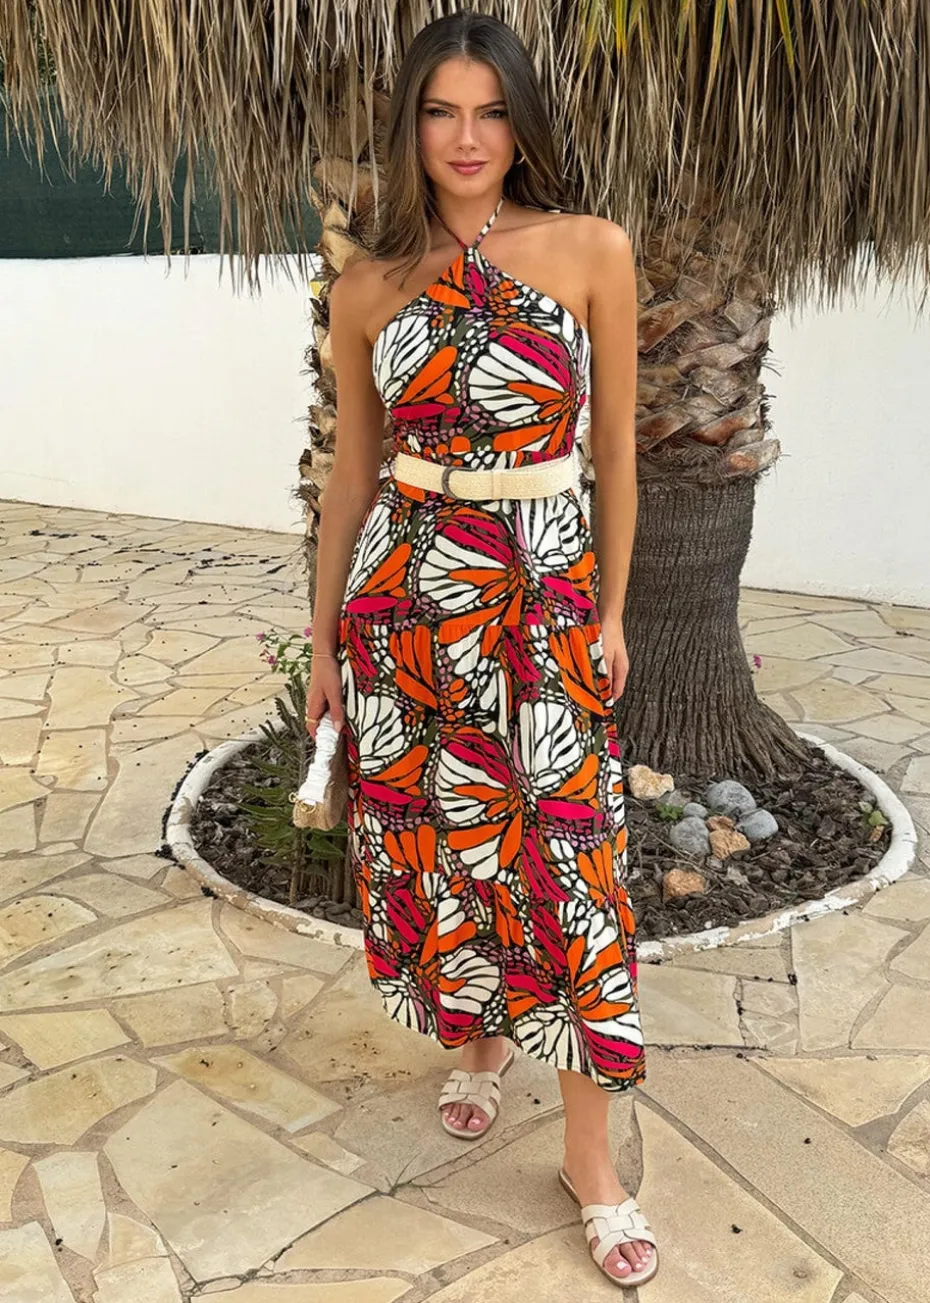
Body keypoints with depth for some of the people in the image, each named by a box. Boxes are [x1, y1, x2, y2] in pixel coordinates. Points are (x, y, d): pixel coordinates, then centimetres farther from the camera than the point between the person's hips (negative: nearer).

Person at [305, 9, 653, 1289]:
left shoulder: (592, 252, -3)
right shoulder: (367, 290, 3)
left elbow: (615, 445, 3)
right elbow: (353, 473, 8)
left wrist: (611, 609, 3)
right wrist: (325, 639, 10)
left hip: (546, 594, -1)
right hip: (405, 594, 2)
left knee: (565, 850, 1)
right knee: (435, 832, 11)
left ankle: (590, 1150, 16)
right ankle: (477, 1037, 40)